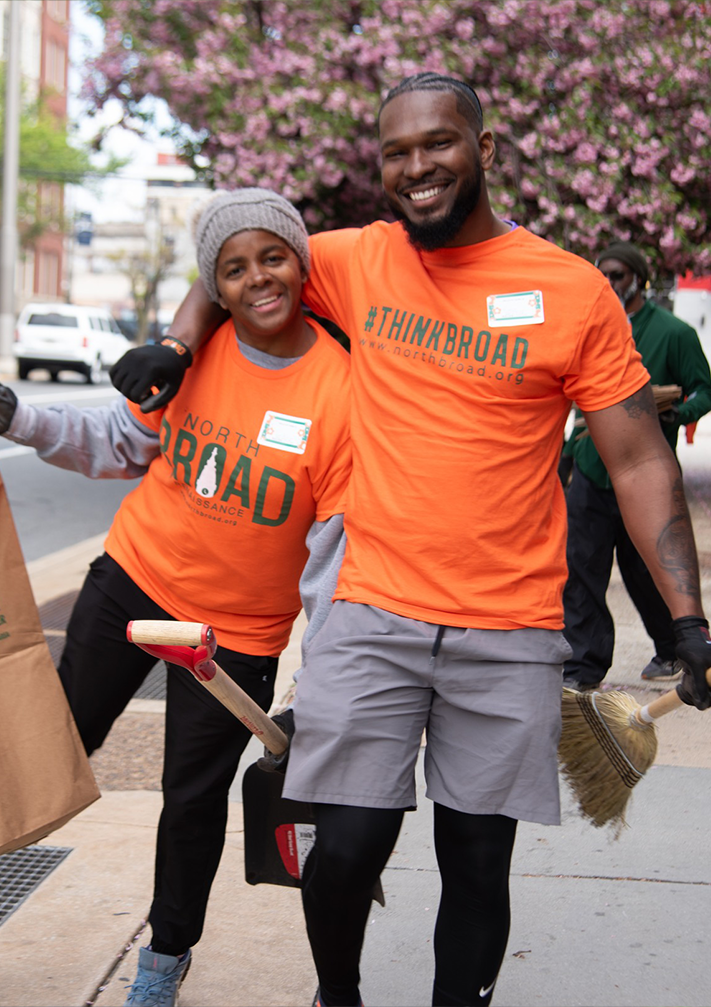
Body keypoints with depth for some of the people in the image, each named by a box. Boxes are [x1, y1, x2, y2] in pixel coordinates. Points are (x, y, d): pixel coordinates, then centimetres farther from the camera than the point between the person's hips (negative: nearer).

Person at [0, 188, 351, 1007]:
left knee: (193, 799, 9)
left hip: (239, 629, -2)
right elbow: (124, 443, 8)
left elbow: (336, 549, -15)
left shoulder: (341, 389, -19)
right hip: (134, 576, 3)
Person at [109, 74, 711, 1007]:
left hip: (511, 633, -1)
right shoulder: (355, 261, 4)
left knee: (477, 864, 8)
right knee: (348, 845, -1)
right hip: (373, 615, 1)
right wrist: (178, 341, 4)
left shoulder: (574, 291, -2)